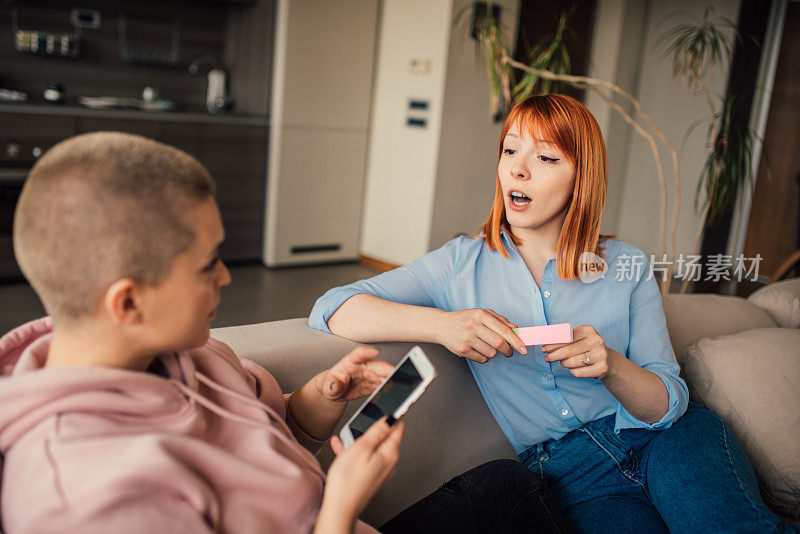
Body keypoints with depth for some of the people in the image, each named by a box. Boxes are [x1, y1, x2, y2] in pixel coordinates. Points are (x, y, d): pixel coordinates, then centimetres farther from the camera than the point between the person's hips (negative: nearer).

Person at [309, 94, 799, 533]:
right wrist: (442, 324, -22)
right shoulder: (463, 264, 2)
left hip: (667, 443, 1)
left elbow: (670, 403, 3)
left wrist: (612, 366, -20)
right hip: (571, 472, 0)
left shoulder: (627, 266, 5)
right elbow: (332, 309, -6)